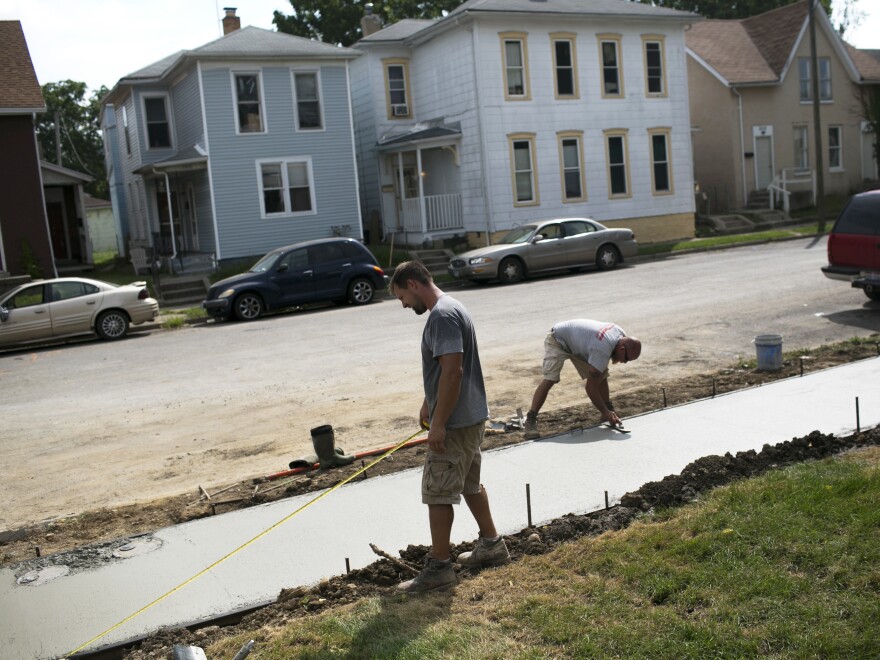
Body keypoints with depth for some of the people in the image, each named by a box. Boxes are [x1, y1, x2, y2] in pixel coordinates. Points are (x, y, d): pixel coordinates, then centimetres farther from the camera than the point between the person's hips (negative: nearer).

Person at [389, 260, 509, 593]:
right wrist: (429, 404, 28)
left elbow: (452, 371, -27)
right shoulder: (449, 308, 13)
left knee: (438, 493, -3)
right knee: (470, 483, 22)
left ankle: (439, 568, 5)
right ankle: (491, 544, 34)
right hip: (472, 416, 11)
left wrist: (439, 423, -24)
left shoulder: (442, 316, -20)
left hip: (455, 422, -11)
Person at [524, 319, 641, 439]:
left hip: (577, 342, 9)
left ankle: (610, 412, 14)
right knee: (550, 379, -26)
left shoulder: (621, 334, -13)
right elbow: (590, 386, -33)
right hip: (558, 339, -9)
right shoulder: (602, 351, -39)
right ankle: (530, 421, -25)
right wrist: (605, 412, -29)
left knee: (601, 375, -1)